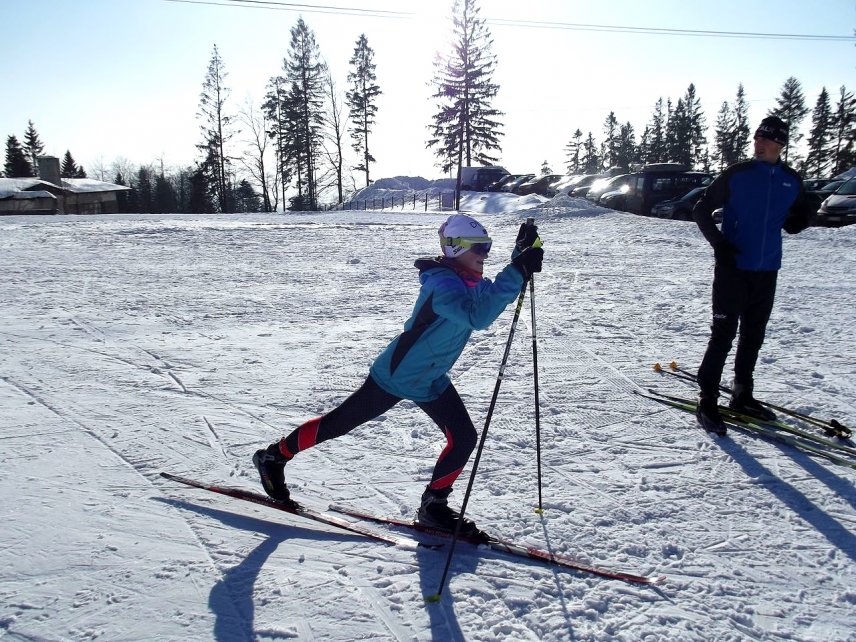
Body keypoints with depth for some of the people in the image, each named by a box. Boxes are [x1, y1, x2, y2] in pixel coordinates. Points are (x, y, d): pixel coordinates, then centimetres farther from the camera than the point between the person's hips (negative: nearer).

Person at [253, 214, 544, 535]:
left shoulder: (467, 281, -1)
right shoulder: (442, 283, -29)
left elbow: (494, 297, 14)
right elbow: (478, 317, -45)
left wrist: (522, 253, -1)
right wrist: (518, 272, -47)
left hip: (432, 381, 8)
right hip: (395, 376, -8)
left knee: (464, 438, -1)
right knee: (337, 423, 7)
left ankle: (433, 505, 18)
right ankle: (274, 456, 29)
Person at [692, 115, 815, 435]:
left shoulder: (791, 181, 7)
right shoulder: (736, 174, -4)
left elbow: (804, 214, 22)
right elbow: (701, 210, -1)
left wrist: (794, 223, -3)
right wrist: (719, 243, -14)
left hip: (767, 270, 5)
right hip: (733, 268, -5)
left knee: (754, 335, 12)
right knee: (724, 333, -7)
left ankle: (743, 396, 25)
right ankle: (707, 400, 0)